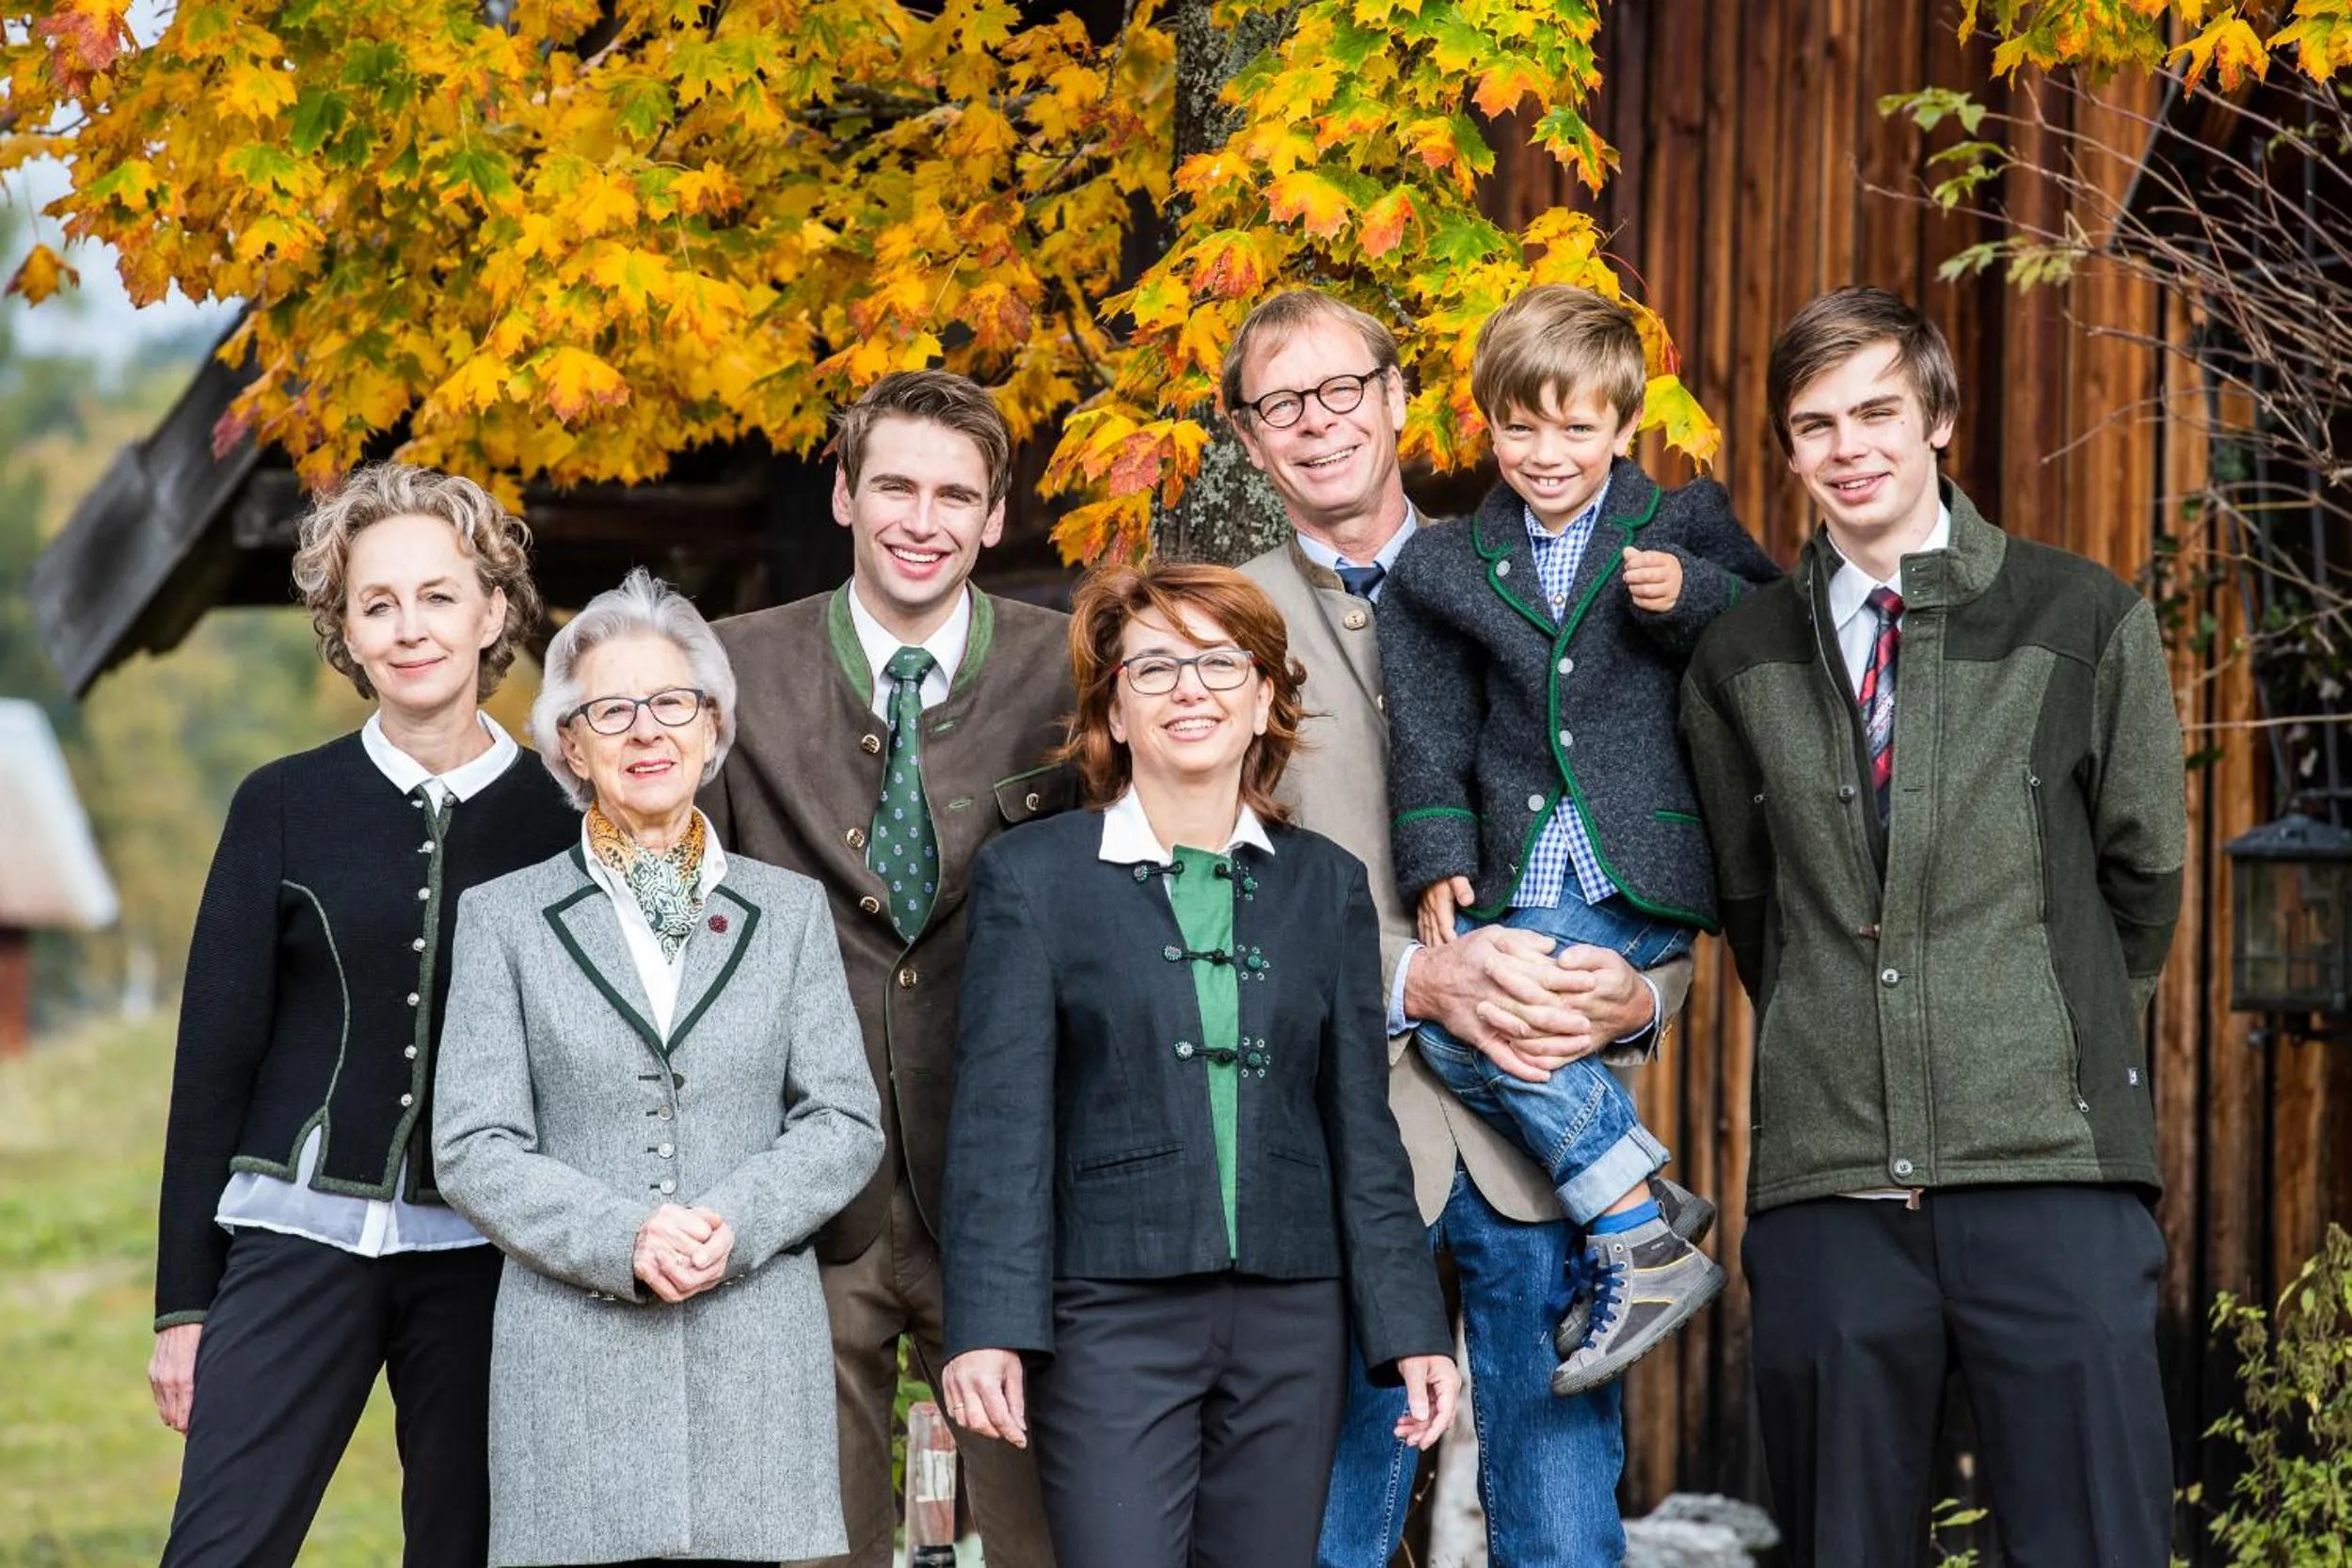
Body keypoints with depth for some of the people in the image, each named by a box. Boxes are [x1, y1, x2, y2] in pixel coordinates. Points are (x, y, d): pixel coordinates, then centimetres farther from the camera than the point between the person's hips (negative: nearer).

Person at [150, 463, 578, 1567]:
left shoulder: (557, 821, 5)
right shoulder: (284, 807, 5)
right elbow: (213, 1057, 5)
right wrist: (183, 1302, 2)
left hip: (485, 1256, 1)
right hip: (303, 1231, -1)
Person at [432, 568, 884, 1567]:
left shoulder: (789, 910, 13)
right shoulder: (504, 918, 8)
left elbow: (845, 1122, 7)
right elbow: (473, 1148, 1)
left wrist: (733, 1224, -11)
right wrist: (622, 1239, -14)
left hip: (754, 1360, 1)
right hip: (574, 1357, -1)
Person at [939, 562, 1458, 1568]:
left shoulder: (1327, 885, 12)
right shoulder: (1031, 877, 3)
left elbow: (1360, 1125, 11)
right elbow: (1000, 1118, -2)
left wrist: (1411, 1329, 5)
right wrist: (987, 1329, -11)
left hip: (1291, 1324, 3)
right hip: (1115, 1320, -3)